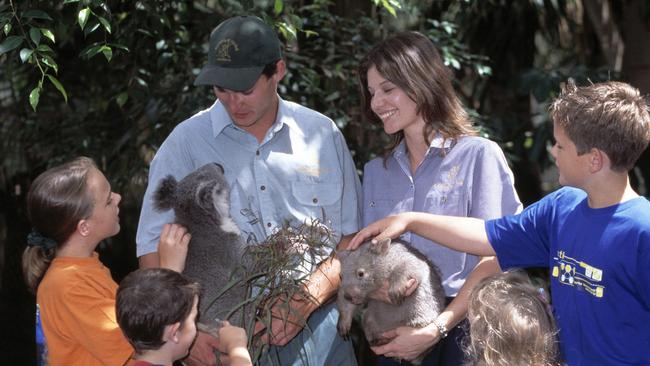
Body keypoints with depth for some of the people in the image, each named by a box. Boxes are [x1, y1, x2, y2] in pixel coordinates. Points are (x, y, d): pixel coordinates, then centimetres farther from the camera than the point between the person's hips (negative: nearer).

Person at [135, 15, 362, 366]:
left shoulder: (322, 134, 2)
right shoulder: (187, 142, -2)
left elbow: (353, 237, 2)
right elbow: (154, 246, -4)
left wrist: (305, 303, -12)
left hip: (318, 330, 1)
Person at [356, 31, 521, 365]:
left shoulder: (479, 155, -6)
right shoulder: (375, 172, 10)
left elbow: (493, 259, -11)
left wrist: (438, 328, -18)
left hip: (459, 330, -4)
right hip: (395, 337, 4)